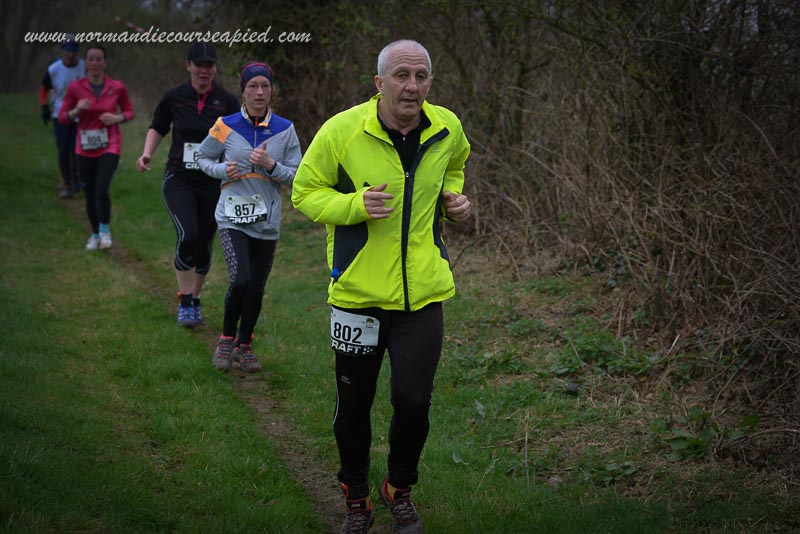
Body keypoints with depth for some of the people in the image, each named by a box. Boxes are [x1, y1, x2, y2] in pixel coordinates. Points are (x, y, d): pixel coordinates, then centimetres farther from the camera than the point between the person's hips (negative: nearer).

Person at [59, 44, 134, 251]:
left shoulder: (117, 87, -5)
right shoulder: (75, 87, -5)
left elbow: (129, 111, 9)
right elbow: (62, 117, 1)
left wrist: (117, 118, -12)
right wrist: (76, 110, -20)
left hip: (109, 147, -2)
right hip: (85, 148, 2)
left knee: (102, 191, -18)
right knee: (89, 195, 9)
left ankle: (105, 229, 7)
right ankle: (95, 234, 32)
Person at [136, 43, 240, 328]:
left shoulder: (227, 102, -2)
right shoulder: (173, 98, -1)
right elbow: (158, 127, 16)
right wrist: (147, 154, 0)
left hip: (213, 184, 1)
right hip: (178, 180, -1)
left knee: (204, 246, 7)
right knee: (187, 235, -22)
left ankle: (195, 299, 30)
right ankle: (184, 302, -8)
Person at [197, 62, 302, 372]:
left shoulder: (284, 129, 1)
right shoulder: (225, 126, -2)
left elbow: (298, 177, 2)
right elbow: (203, 157, 13)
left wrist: (271, 165, -15)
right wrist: (223, 169, -6)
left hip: (267, 221, 2)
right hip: (233, 217, -2)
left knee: (256, 289, 8)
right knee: (241, 280, -19)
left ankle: (244, 346, 29)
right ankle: (227, 338, 6)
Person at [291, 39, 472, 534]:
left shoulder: (447, 128, 0)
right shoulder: (342, 130, -11)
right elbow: (305, 193, -2)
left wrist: (453, 196, 2)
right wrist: (356, 205, -20)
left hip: (423, 294, 2)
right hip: (359, 292, -1)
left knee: (413, 401, -4)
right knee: (354, 405, 10)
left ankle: (401, 490, 26)